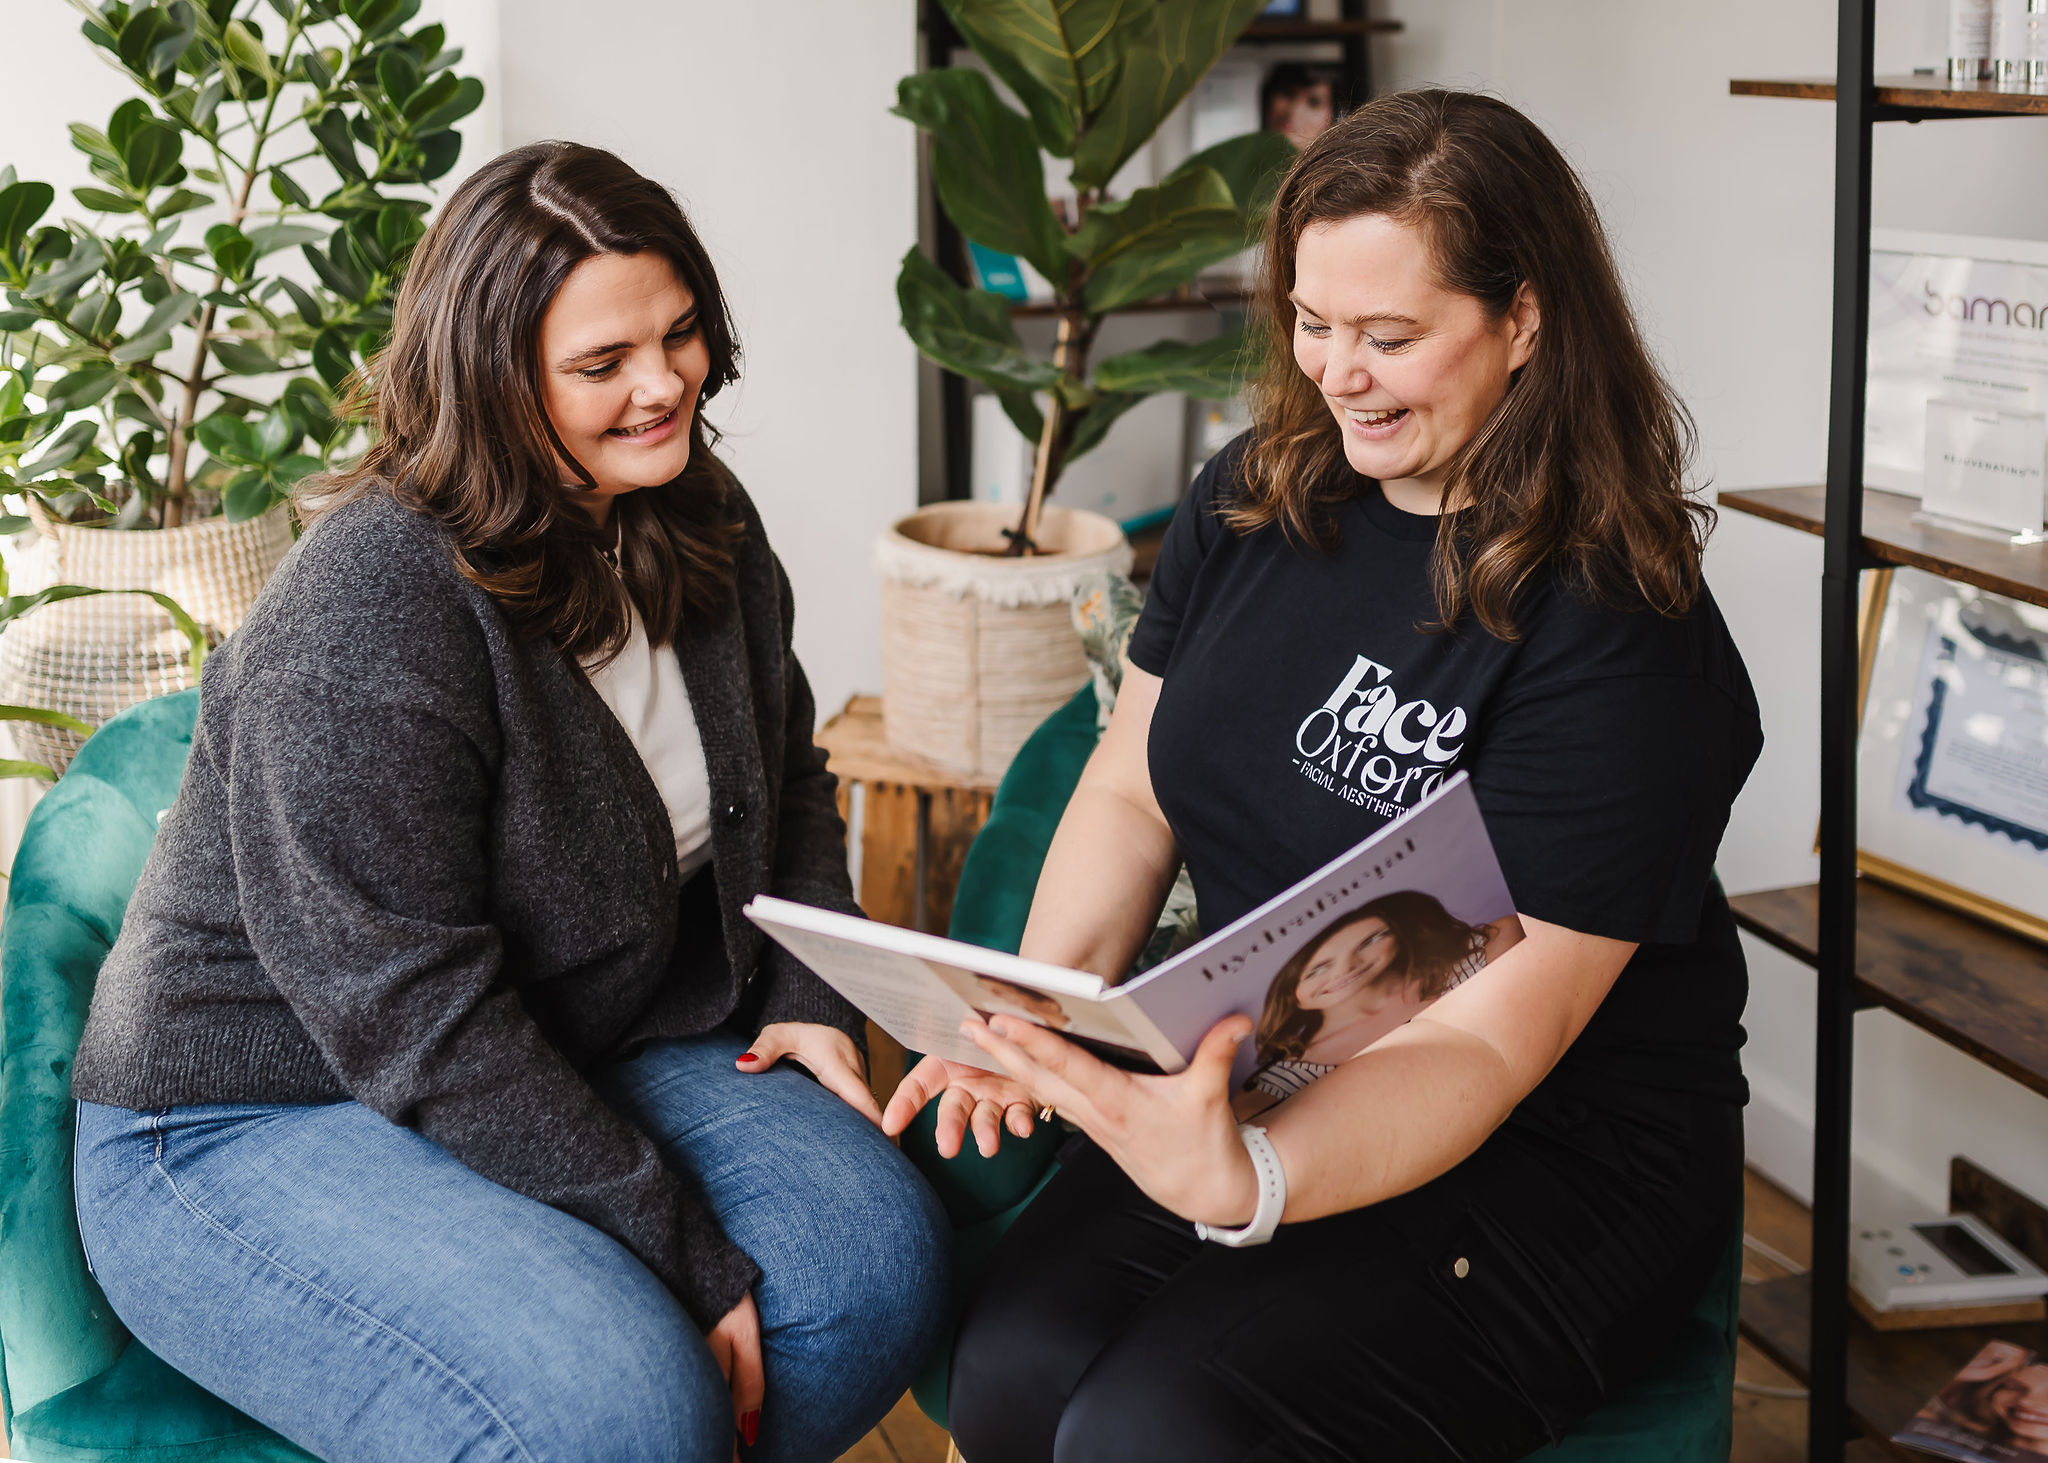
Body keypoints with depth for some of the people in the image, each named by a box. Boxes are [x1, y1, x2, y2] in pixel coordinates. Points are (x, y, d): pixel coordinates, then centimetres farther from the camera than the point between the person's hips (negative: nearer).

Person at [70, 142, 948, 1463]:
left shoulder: (700, 533, 3)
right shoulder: (366, 614, -24)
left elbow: (787, 783, 21)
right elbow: (417, 1021, -26)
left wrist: (812, 1000, 2)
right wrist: (686, 1263, -24)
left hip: (571, 1064, 8)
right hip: (261, 1120, -7)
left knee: (879, 1251, -16)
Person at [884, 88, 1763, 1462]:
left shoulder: (1618, 638, -19)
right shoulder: (1254, 499, 3)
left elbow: (1487, 1038, -24)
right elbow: (1131, 791, 9)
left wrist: (1249, 1181, -41)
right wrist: (1037, 1016, -10)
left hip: (1554, 1153, -5)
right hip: (1258, 1085, 6)